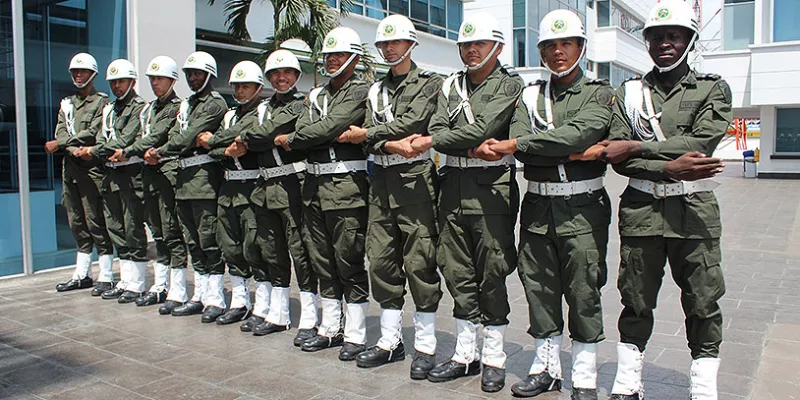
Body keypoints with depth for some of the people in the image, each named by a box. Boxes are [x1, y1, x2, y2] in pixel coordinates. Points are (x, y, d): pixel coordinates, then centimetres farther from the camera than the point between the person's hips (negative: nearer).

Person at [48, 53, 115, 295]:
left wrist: (60, 144, -12)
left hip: (92, 168, -7)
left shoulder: (101, 102, -1)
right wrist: (72, 148, -14)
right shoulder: (67, 104, 20)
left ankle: (106, 277, -2)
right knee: (77, 223, 11)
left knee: (96, 222, -8)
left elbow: (93, 134, -12)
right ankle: (82, 275, 21)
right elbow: (61, 132, 6)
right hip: (70, 168, 7)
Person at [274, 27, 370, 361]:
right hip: (314, 184, 8)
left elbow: (330, 127, -17)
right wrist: (337, 134, -12)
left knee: (349, 263, -2)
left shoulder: (359, 92, -4)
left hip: (346, 186, -8)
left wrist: (291, 139, -5)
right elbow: (302, 129, 5)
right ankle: (330, 329, 25)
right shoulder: (317, 95, 19)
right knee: (322, 261, 13)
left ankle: (355, 335, 8)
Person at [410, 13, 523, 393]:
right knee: (457, 274, 9)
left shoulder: (510, 84, -1)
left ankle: (494, 359, 14)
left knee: (491, 276, 0)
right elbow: (437, 129, 1)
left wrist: (430, 141, -11)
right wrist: (472, 147, -15)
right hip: (453, 185, 5)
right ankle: (465, 354, 21)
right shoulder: (451, 85, 16)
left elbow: (482, 128, -15)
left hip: (491, 187, -5)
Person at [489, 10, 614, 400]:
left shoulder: (598, 93, 3)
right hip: (537, 205, 3)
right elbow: (518, 143, -5)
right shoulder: (531, 95, 12)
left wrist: (518, 144, -19)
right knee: (539, 288, 9)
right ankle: (546, 367, 25)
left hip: (582, 206, -3)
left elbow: (580, 132, -18)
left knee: (583, 291, 2)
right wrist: (573, 151, -15)